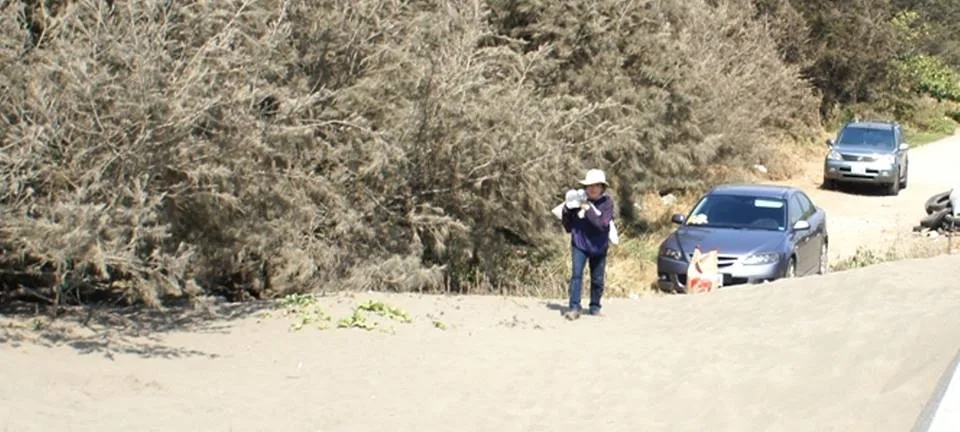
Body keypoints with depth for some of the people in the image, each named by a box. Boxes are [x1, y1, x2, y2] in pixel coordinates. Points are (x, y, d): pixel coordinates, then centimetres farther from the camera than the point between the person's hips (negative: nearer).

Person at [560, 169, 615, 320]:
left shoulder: (607, 202, -9)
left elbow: (603, 224, -23)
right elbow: (568, 226, 1)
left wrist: (588, 210, -25)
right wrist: (567, 210, -16)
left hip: (598, 246, 0)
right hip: (580, 245, 0)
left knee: (597, 279, 9)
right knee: (577, 274, -13)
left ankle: (595, 307, 25)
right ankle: (574, 307, -12)